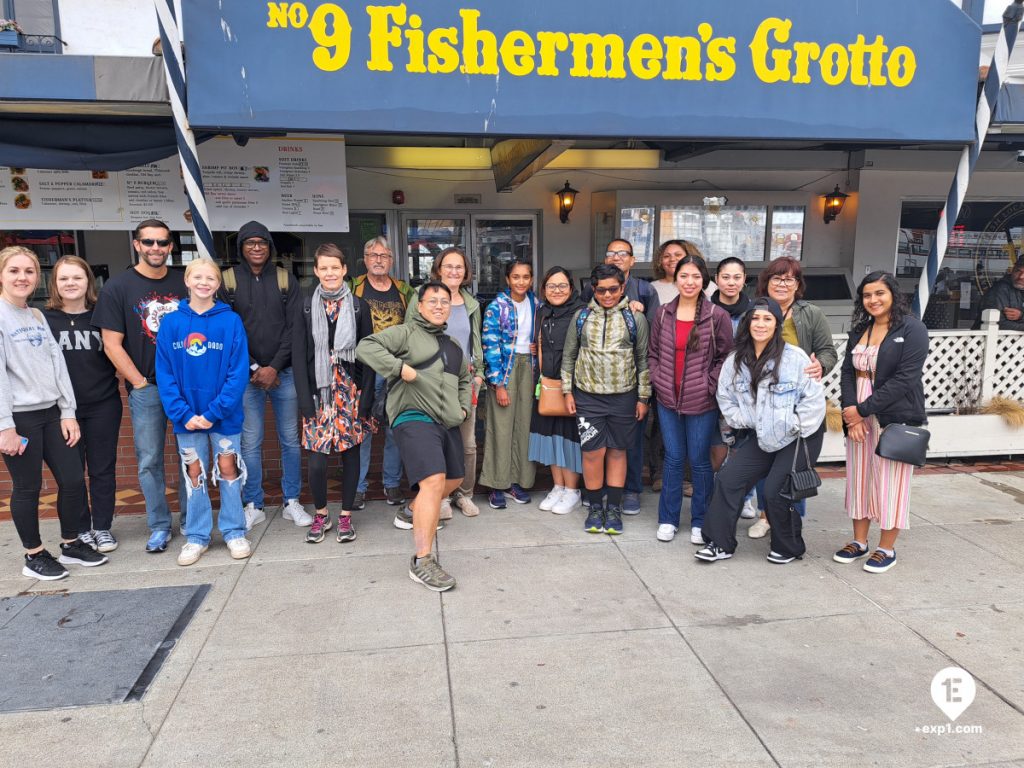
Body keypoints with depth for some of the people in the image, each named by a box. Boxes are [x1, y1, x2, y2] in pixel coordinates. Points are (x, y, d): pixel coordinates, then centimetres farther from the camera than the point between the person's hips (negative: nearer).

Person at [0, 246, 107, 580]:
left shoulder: (37, 316, 12)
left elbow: (57, 364, 10)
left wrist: (68, 412, 4)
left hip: (51, 413, 6)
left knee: (74, 481, 7)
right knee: (27, 488, 5)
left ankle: (71, 544, 25)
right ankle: (34, 556, 20)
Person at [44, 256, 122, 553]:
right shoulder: (43, 319, -2)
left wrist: (107, 380, -4)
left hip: (103, 407, 1)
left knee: (103, 470, 8)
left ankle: (102, 528, 22)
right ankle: (81, 530, 23)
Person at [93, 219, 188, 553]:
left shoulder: (183, 283, 7)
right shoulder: (118, 287, 0)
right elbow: (112, 344, -3)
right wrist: (140, 383, -7)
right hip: (145, 388, -2)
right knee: (149, 461, 4)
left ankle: (190, 519, 22)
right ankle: (159, 527, 17)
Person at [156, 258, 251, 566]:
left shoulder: (231, 321, -7)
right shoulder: (171, 323, -1)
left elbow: (239, 372, -10)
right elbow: (164, 374, -3)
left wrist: (214, 412, -16)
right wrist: (182, 413, -13)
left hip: (224, 414, -2)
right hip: (187, 415, 2)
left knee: (228, 469, 8)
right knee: (194, 473, 12)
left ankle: (234, 532, 22)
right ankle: (196, 536, 25)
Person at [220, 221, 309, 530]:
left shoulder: (284, 279, 5)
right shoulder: (227, 280, 2)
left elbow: (293, 327, 0)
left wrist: (275, 367, -9)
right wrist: (254, 368, -8)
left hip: (284, 373, 1)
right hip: (246, 374, -1)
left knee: (290, 440, 6)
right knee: (250, 443, 3)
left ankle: (291, 502, 18)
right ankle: (253, 506, 16)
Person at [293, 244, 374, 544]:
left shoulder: (358, 306, 3)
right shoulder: (306, 306, 3)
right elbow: (299, 355, 0)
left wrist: (365, 397, -5)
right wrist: (306, 399, -7)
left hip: (351, 390, 0)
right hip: (318, 391, 0)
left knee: (350, 452, 6)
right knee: (317, 460, -3)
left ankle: (346, 515, 21)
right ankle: (320, 514, 20)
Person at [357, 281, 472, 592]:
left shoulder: (454, 347, 24)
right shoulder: (406, 333, 1)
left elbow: (464, 381, 37)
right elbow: (366, 347, -10)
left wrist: (463, 407, 19)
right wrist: (400, 367, -19)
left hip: (448, 424, 9)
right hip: (415, 418, -9)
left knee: (454, 480, 21)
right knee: (434, 482, -23)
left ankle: (417, 510, 50)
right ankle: (422, 562, -20)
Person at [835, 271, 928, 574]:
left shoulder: (912, 329, -7)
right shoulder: (859, 329, 12)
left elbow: (905, 379, -15)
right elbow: (848, 371, 6)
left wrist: (863, 410, -16)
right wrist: (851, 412, -9)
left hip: (895, 419, -6)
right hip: (858, 417, 6)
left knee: (889, 481, 1)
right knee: (859, 478, 10)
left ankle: (886, 549, 15)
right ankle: (859, 542, 23)